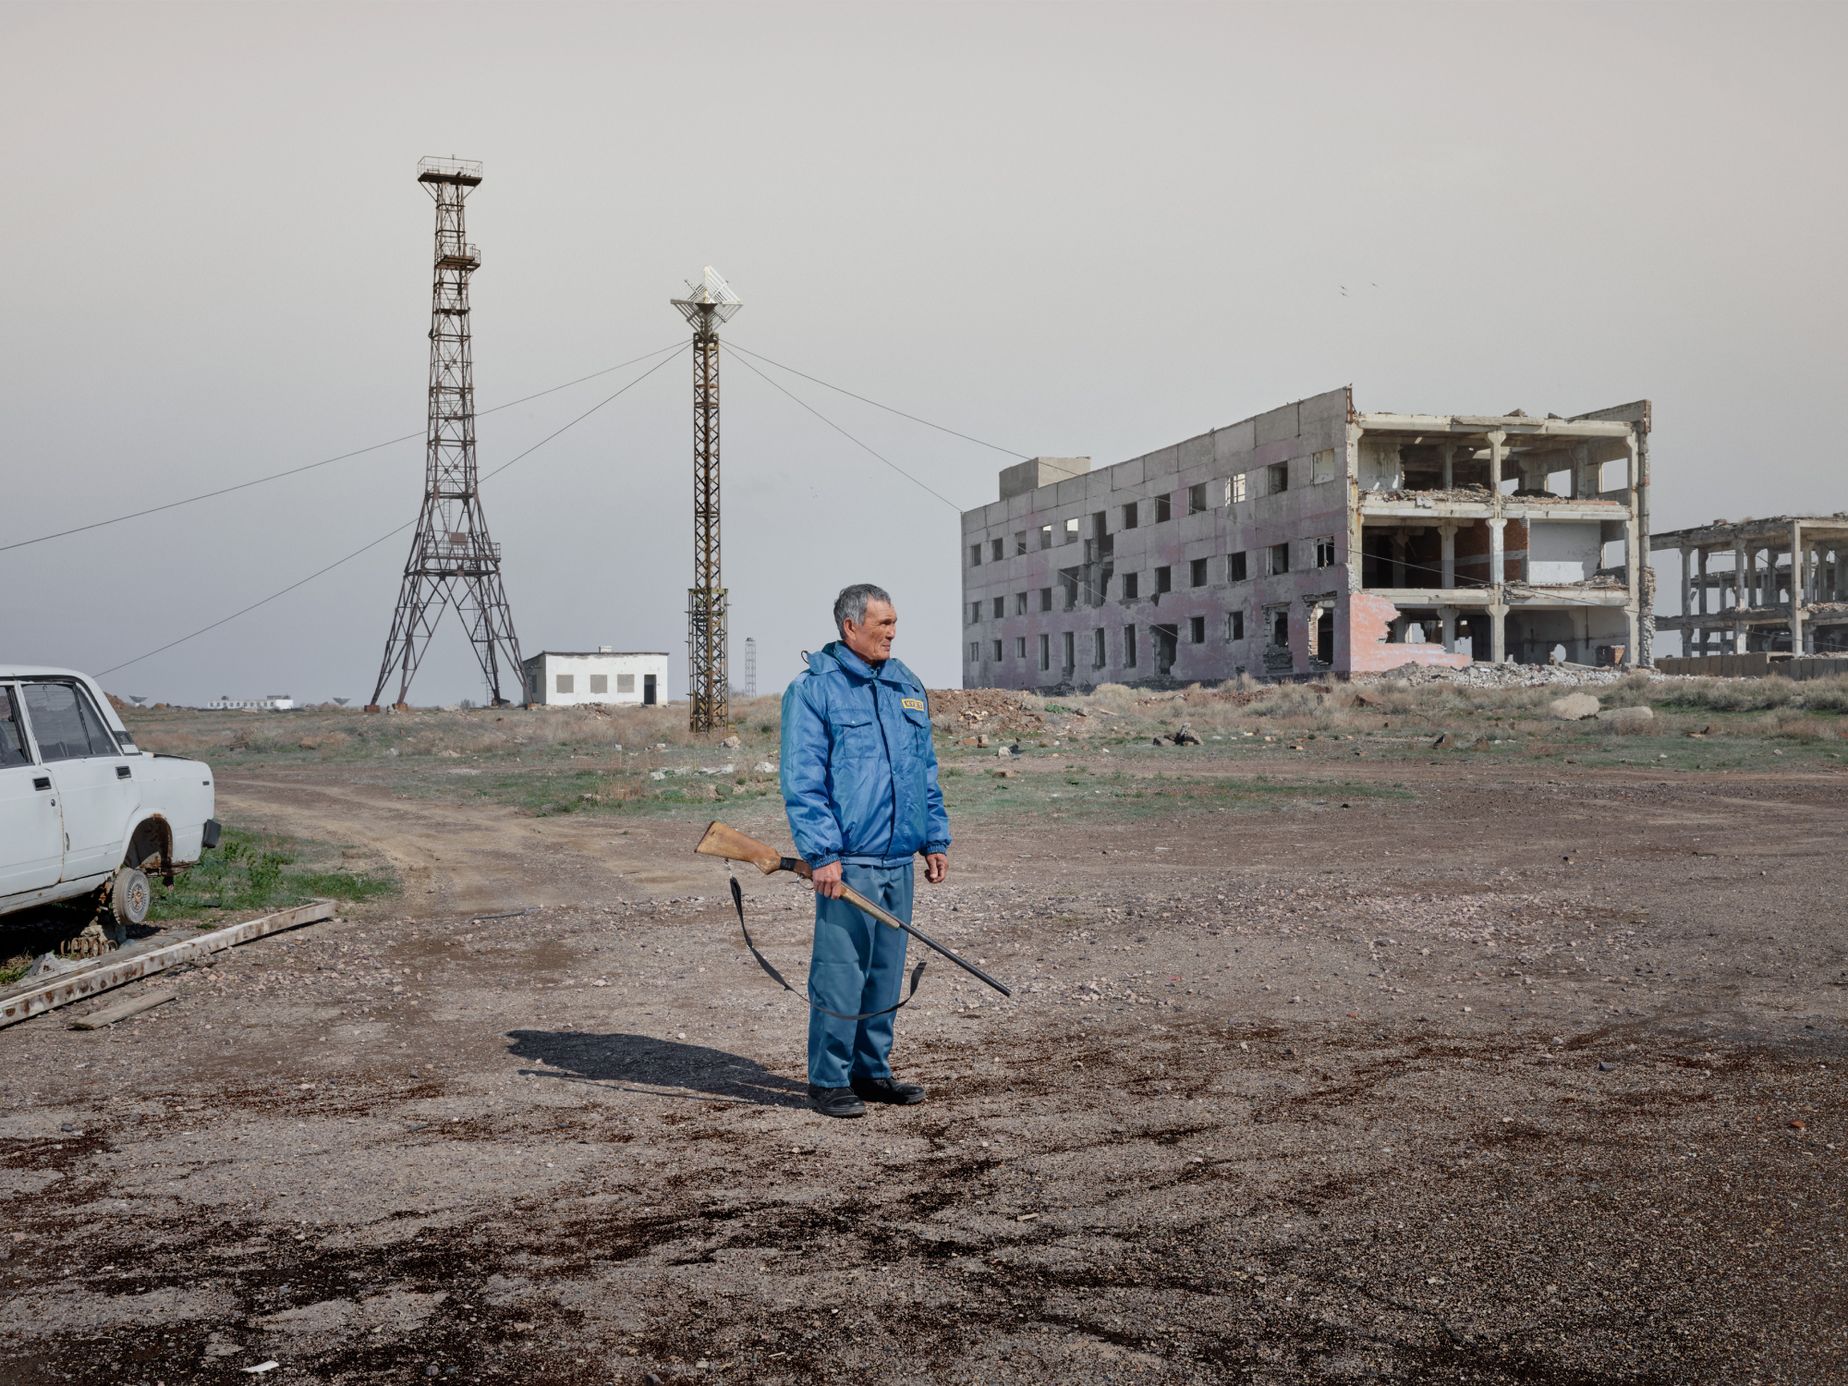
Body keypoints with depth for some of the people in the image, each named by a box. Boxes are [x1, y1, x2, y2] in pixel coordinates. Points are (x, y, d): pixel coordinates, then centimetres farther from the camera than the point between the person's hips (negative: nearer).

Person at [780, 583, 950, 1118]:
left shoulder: (907, 686, 15)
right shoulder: (813, 689, -6)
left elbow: (927, 770, 20)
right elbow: (802, 779, -11)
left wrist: (936, 839, 16)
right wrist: (822, 852, -17)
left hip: (899, 858, 7)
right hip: (847, 860, -7)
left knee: (886, 971, 12)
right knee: (839, 971, -4)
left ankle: (871, 1070, 23)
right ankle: (828, 1080, 6)